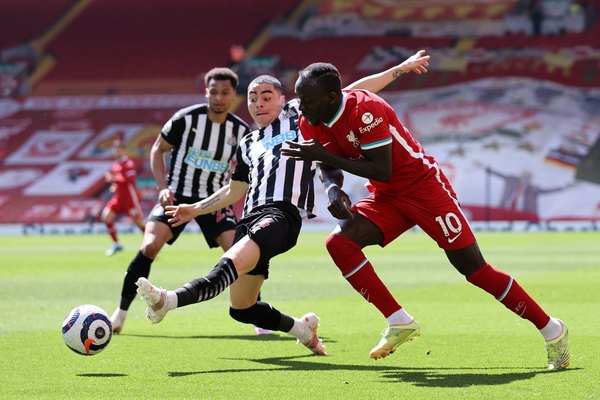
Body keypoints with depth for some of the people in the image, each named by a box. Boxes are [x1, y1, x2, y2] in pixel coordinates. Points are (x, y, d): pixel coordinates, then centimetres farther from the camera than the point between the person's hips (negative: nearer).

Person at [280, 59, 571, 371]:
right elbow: (328, 167, 6)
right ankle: (399, 323, -6)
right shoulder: (310, 122, -5)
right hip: (386, 197, 7)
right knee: (339, 243, -16)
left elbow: (382, 171, -27)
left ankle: (551, 329, 6)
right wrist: (333, 189, -17)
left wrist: (325, 155, -28)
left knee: (475, 270, -7)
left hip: (422, 186, -7)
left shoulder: (365, 111, -28)